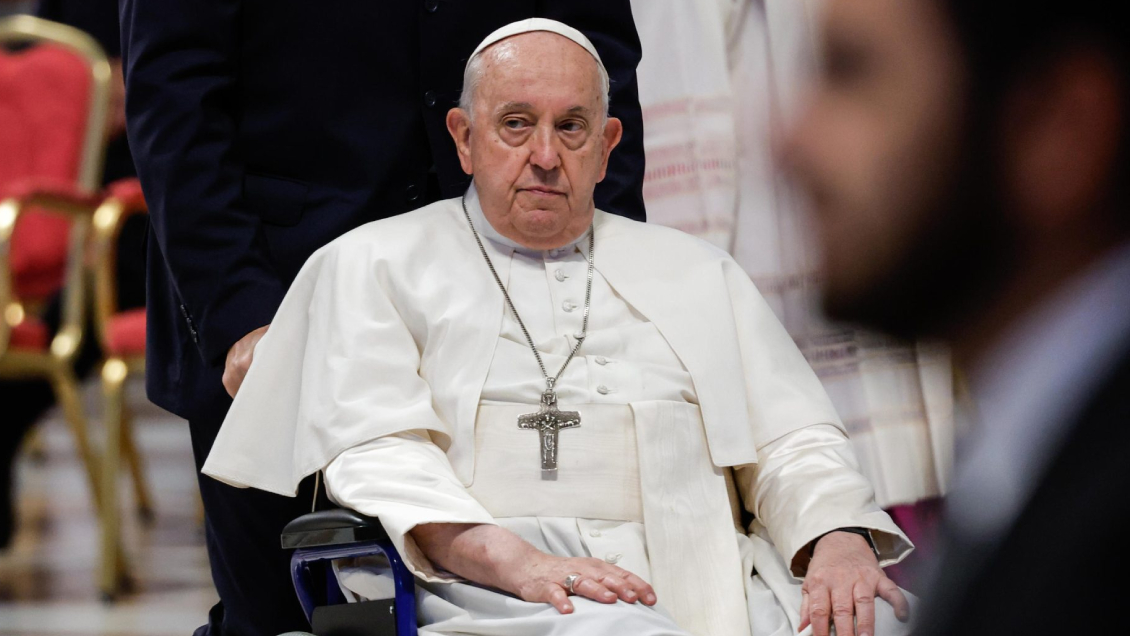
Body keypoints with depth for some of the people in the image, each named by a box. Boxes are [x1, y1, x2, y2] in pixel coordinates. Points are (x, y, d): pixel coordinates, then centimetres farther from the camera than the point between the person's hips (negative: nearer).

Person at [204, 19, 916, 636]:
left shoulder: (696, 273, 28)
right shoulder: (374, 264, 17)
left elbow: (792, 442, 19)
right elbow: (375, 455, 1)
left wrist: (839, 540, -6)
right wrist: (511, 559, -18)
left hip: (697, 568, 3)